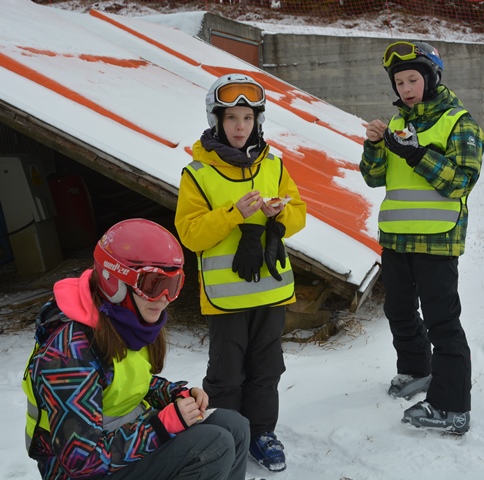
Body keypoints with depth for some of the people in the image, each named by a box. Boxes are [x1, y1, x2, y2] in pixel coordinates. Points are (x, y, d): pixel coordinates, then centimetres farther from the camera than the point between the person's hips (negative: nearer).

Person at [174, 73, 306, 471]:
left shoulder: (273, 166, 4)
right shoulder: (198, 173, -8)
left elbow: (298, 213, 7)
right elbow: (190, 233, -12)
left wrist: (279, 212, -15)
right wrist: (234, 214, -24)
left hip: (271, 286, 4)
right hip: (225, 292, -3)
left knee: (266, 368, 15)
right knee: (226, 373, 8)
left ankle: (261, 432, 32)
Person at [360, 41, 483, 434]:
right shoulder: (397, 122, 13)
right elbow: (374, 177, 8)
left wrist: (415, 153, -25)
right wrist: (375, 145, -11)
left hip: (435, 239, -7)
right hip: (394, 237, 7)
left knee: (441, 320, -4)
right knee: (399, 311, 19)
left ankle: (452, 408, 3)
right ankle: (416, 370, 41)